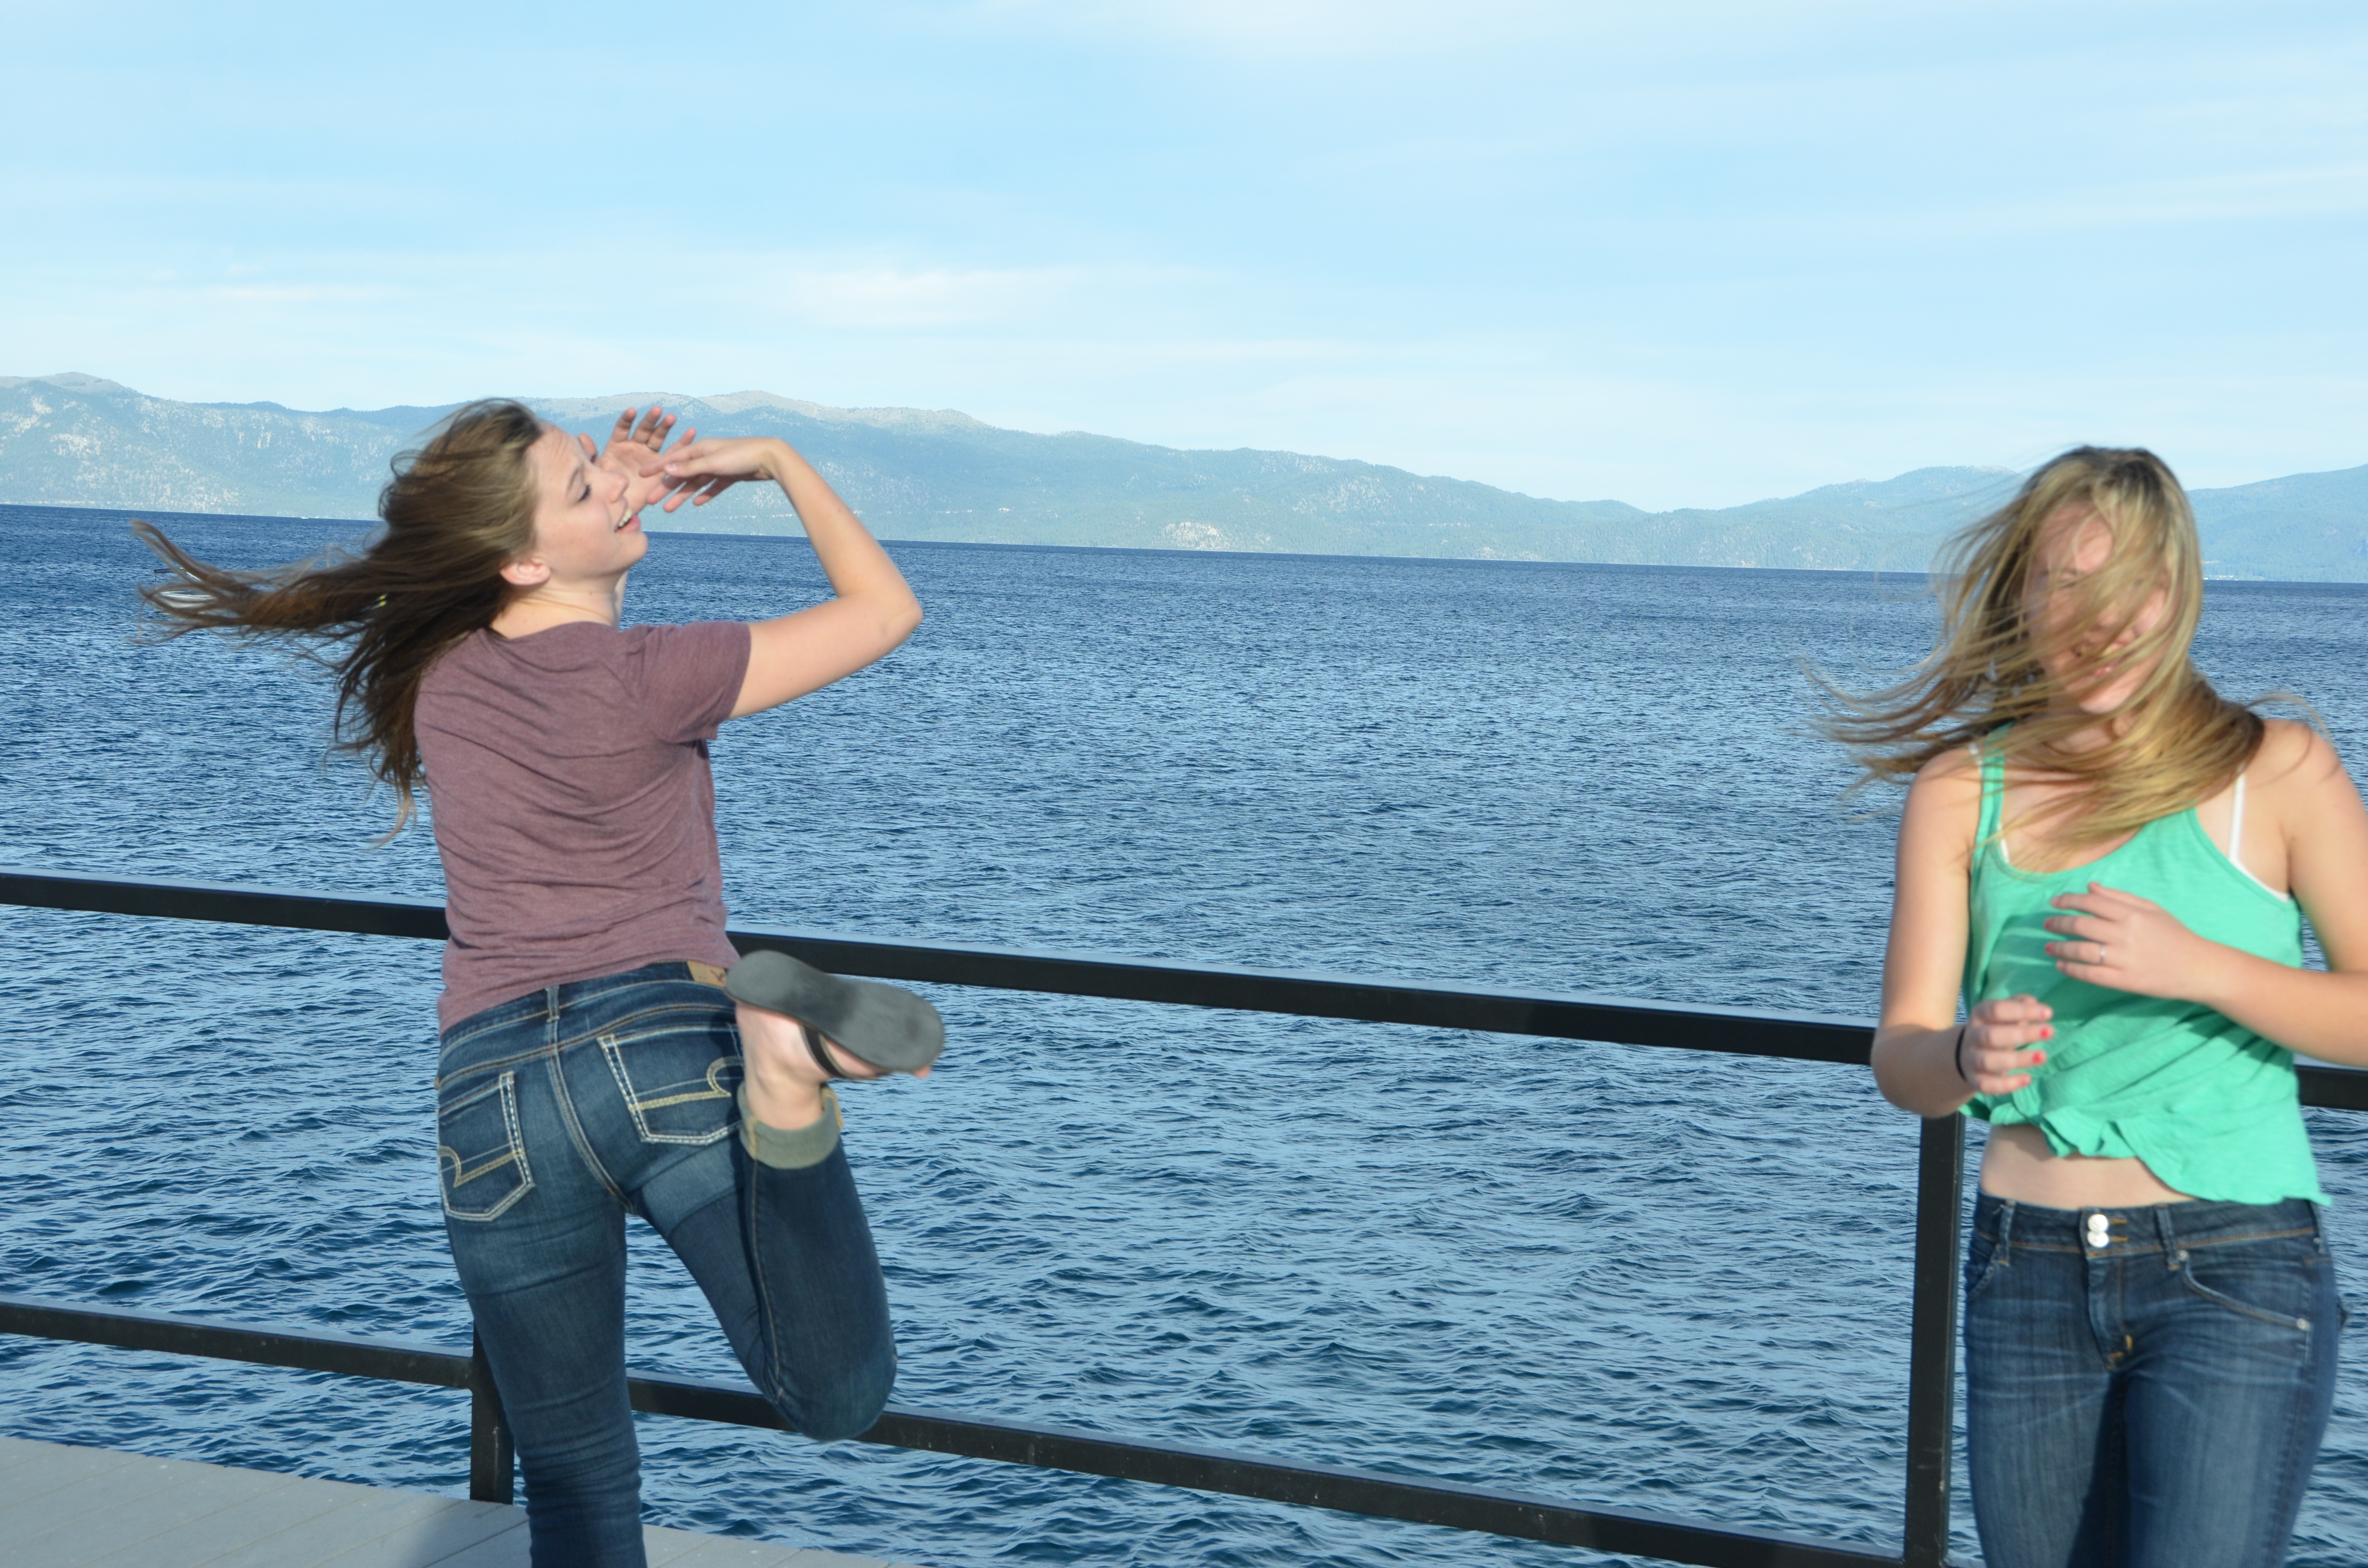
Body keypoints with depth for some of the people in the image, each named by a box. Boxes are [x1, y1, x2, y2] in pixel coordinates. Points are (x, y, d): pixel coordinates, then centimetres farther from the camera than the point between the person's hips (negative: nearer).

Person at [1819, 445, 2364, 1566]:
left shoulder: (2276, 772, -3)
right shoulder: (1962, 791, 3)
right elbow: (1900, 1057, -2)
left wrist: (2196, 967, -19)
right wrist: (1967, 1059, -25)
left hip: (2233, 1273, -3)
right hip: (2025, 1270, 3)